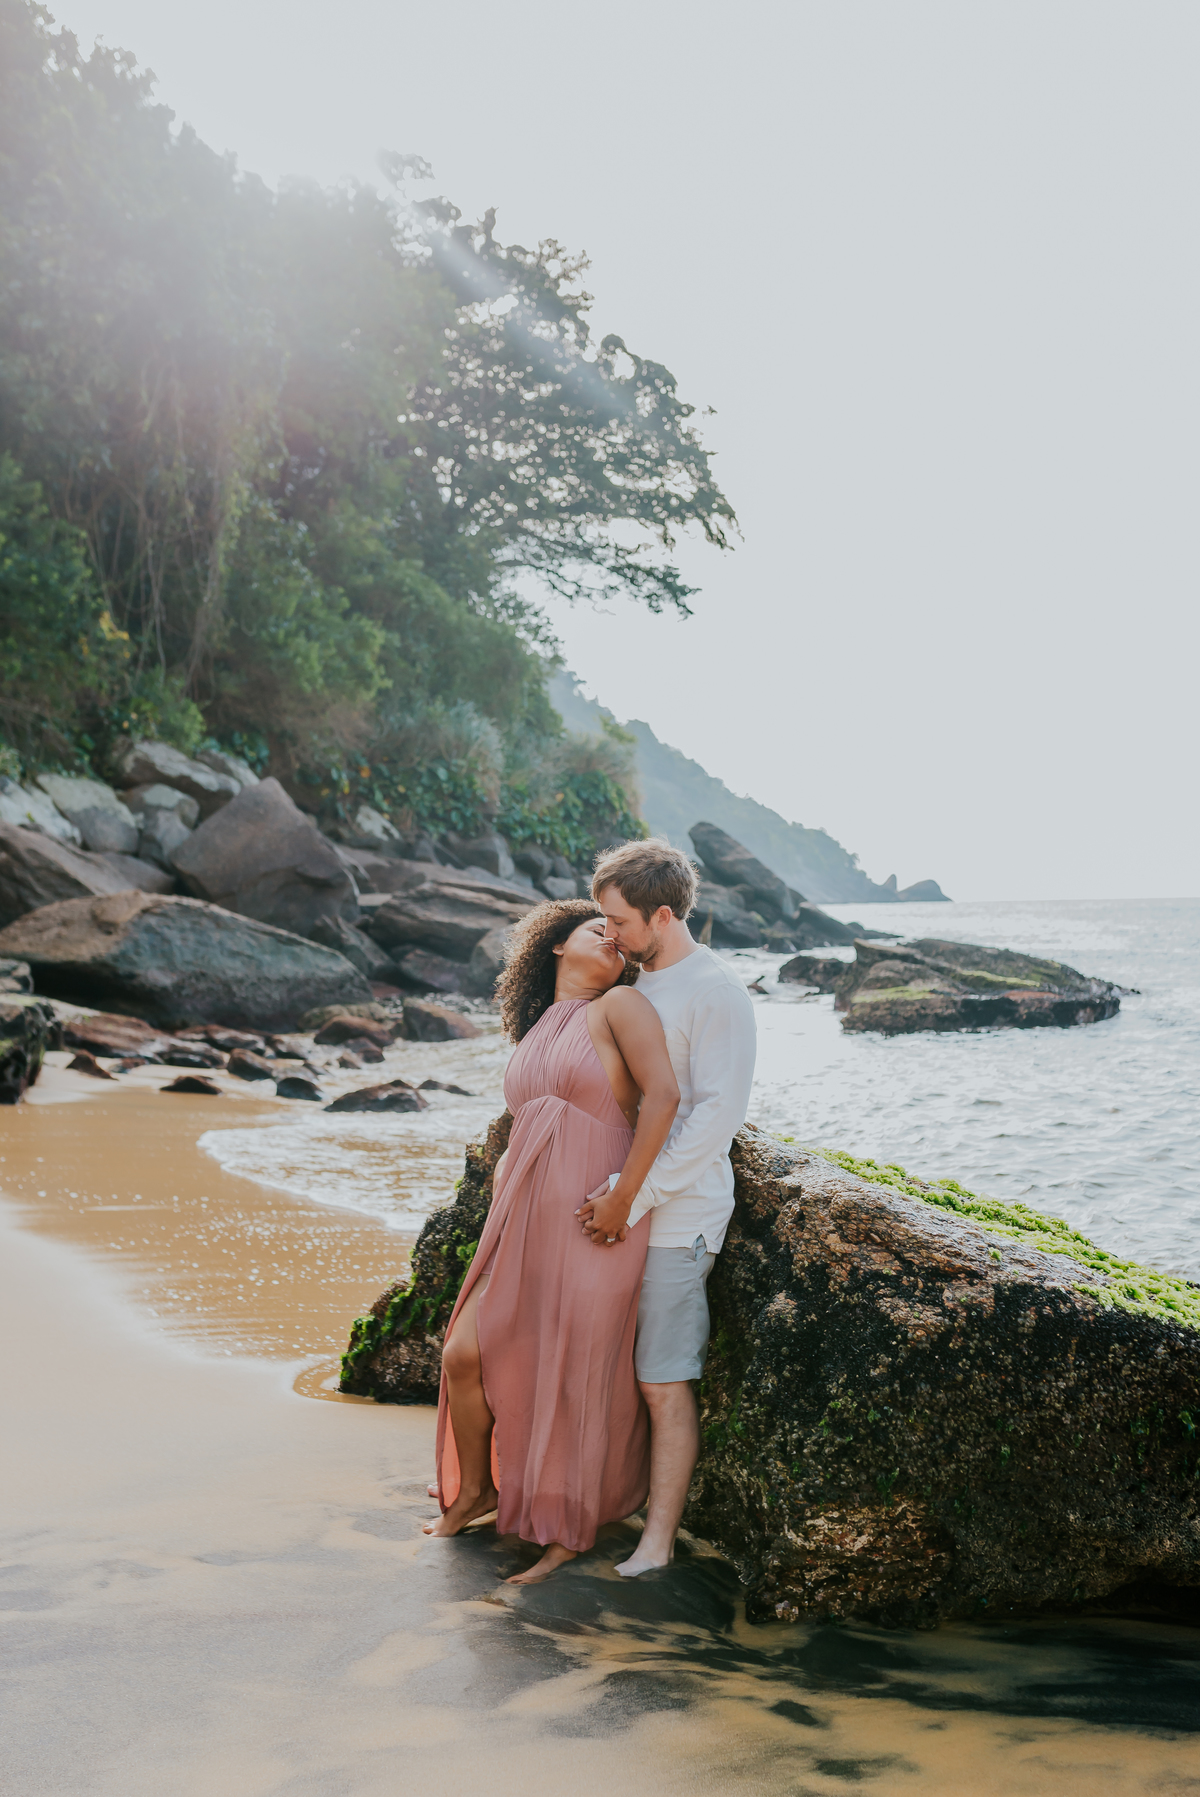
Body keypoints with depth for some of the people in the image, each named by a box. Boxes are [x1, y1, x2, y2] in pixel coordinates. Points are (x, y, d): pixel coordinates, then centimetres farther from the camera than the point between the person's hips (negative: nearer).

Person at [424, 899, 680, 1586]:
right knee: (466, 1356, 2)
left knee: (574, 1384, 2)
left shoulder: (620, 1006, -2)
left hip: (594, 1226, -6)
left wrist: (623, 1198, -16)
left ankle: (570, 1533, 20)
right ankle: (473, 1491, 27)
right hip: (524, 1220, 6)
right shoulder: (536, 1034, 18)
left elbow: (662, 1097, -14)